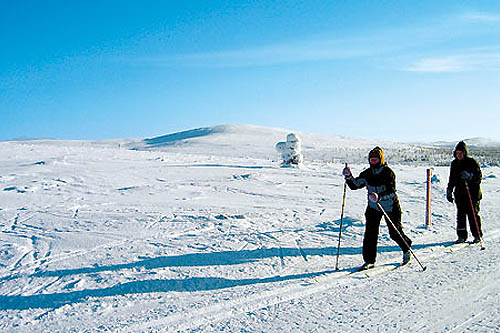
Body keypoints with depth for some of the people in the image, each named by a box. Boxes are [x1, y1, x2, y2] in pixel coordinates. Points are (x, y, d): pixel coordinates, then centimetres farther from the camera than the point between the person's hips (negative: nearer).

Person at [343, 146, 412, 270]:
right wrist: (349, 177, -19)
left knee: (395, 232, 5)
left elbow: (391, 190, -27)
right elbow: (355, 185, 0)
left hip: (390, 206, -4)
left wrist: (379, 196, -44)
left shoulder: (388, 172, -16)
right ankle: (369, 260, 2)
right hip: (373, 207, 4)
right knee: (370, 233, -6)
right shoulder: (367, 173, 0)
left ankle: (407, 250, 36)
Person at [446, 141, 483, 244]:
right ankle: (462, 236, 11)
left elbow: (479, 176, -8)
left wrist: (469, 176, -25)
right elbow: (451, 179, 21)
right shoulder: (454, 164, 12)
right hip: (459, 194, 4)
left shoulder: (472, 162, -3)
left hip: (472, 193, -4)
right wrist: (449, 191, 17)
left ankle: (477, 235, 11)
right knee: (460, 215, 3)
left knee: (473, 214, -3)